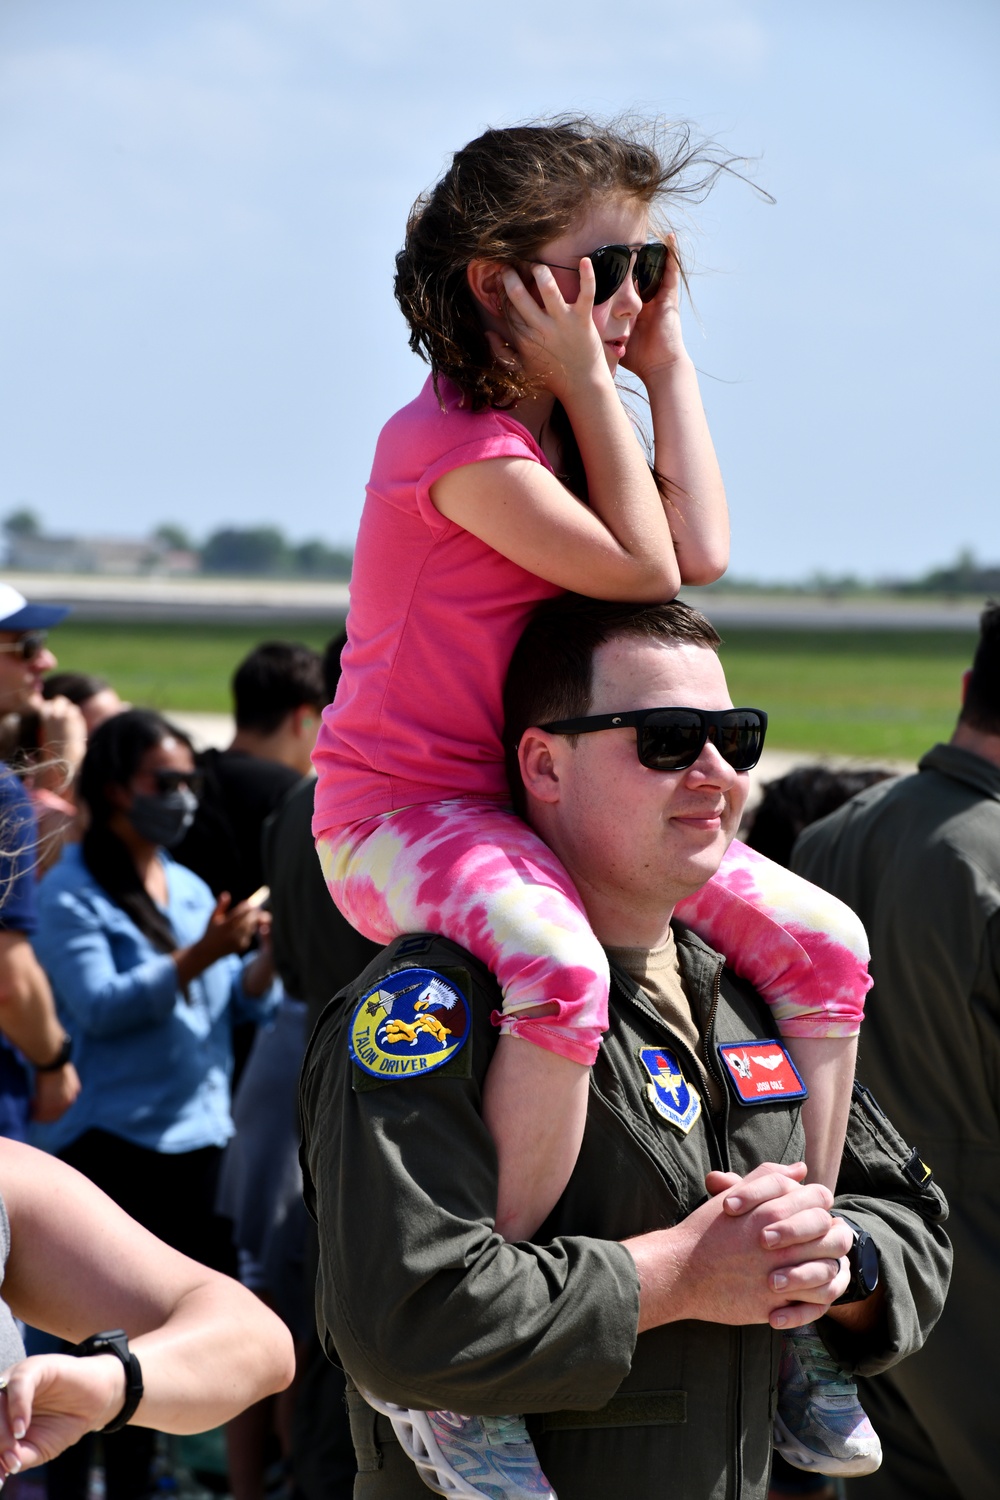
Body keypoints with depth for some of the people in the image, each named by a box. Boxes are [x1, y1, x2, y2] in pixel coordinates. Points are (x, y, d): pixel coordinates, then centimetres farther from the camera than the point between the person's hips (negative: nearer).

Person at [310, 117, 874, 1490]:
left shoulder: (562, 424, 14)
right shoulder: (455, 436, -16)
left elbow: (700, 551, 1)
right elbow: (643, 571, -17)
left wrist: (665, 362, 3)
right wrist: (588, 383, -14)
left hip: (544, 804, 9)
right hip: (401, 812, -9)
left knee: (824, 944, -1)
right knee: (562, 971, -42)